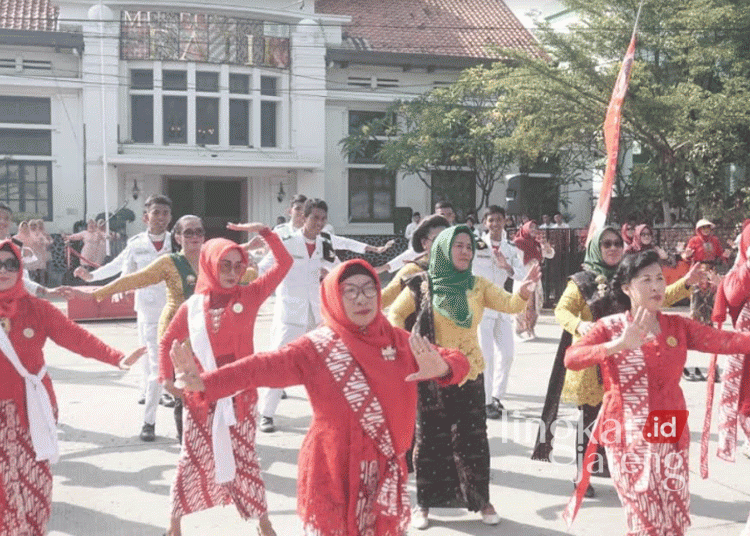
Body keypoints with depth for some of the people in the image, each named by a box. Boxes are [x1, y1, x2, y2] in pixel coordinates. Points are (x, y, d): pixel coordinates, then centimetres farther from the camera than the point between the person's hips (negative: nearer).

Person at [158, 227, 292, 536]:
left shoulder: (249, 296, -3)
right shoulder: (192, 307, -3)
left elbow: (284, 263, -7)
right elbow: (167, 342, 10)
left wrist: (264, 232, -13)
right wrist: (166, 377, 0)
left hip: (240, 394, 0)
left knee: (244, 460, 9)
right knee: (192, 459, 11)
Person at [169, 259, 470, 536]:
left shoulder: (399, 342, 0)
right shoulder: (316, 348, -10)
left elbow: (458, 361, 0)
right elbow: (261, 367, -22)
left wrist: (442, 368, -25)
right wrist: (205, 382, -37)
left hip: (386, 472, 4)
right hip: (333, 472, -3)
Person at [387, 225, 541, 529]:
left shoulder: (478, 286, 2)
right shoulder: (423, 285, -5)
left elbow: (509, 304, -9)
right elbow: (395, 314, 5)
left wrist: (525, 289, -29)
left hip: (469, 374, 2)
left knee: (472, 438, 6)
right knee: (430, 439, 8)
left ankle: (481, 500, 20)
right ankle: (424, 503, 20)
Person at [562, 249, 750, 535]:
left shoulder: (678, 326, 4)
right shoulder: (610, 327, -6)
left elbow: (727, 341, -9)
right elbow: (571, 358, -23)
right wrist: (619, 344, -36)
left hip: (670, 436, 3)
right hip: (627, 439, -3)